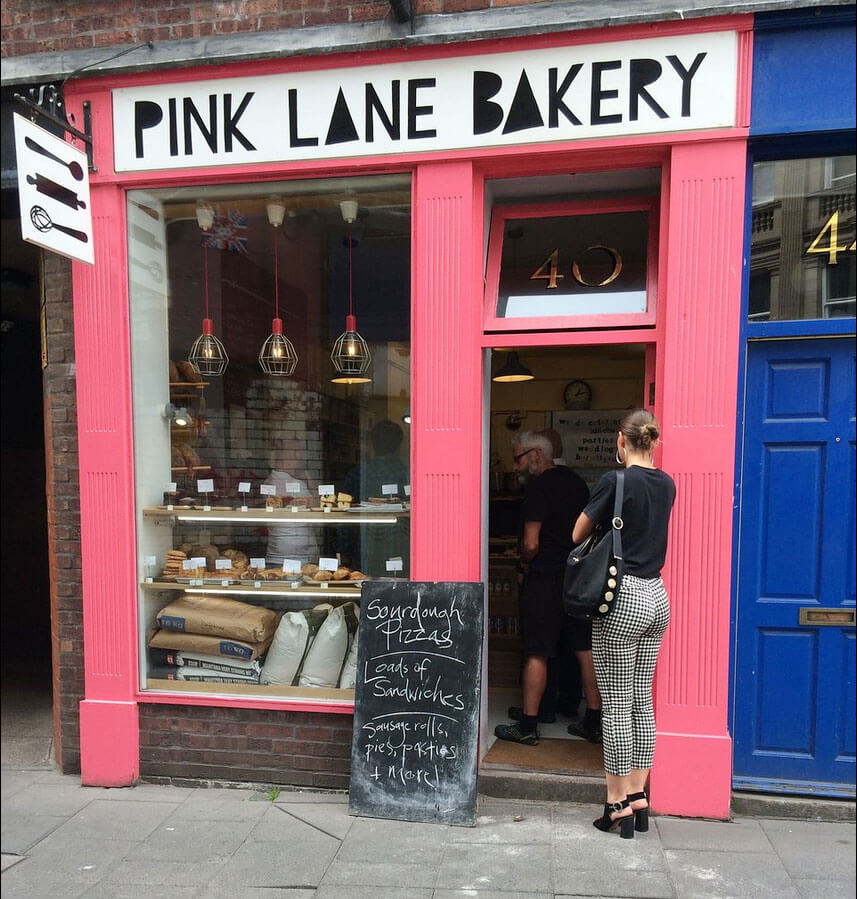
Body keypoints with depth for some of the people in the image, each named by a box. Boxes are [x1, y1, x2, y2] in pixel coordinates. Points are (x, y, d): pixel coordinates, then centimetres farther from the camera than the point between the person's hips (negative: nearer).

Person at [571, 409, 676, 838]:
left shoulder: (616, 481, -13)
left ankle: (618, 803, 13)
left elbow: (577, 535, -2)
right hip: (656, 598, 7)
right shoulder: (666, 484, 7)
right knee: (642, 703, 15)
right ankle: (638, 797, 25)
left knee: (616, 706, 3)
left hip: (622, 597, -7)